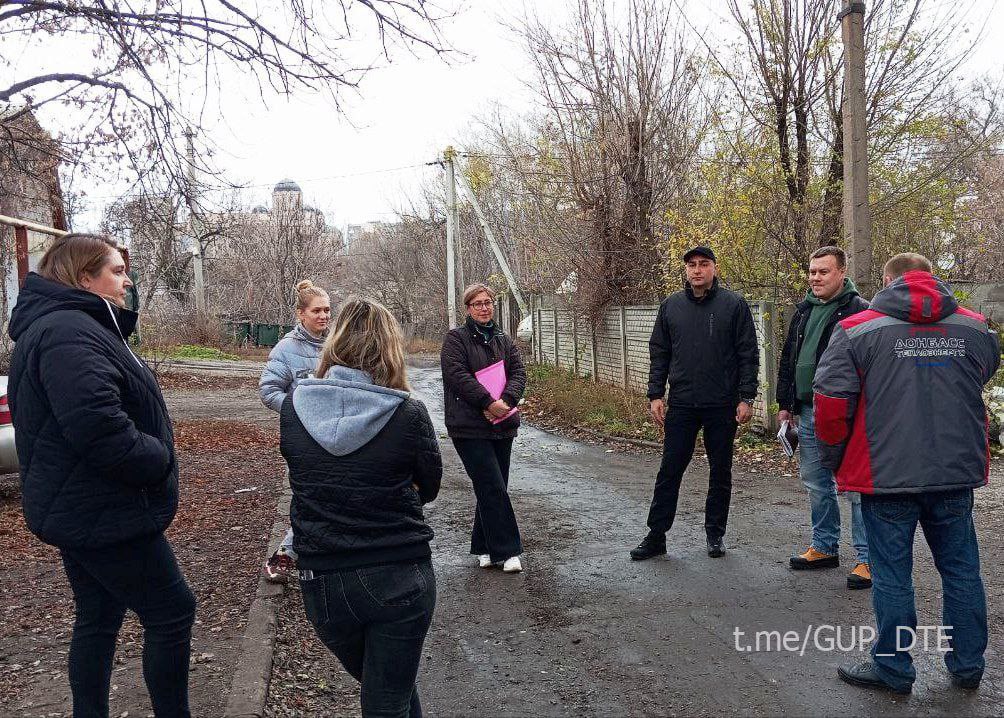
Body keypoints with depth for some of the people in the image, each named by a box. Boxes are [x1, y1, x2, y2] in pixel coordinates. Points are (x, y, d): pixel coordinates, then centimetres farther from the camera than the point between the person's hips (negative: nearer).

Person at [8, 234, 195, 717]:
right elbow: (99, 428, -33)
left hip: (78, 509, 11)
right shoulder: (69, 333, -21)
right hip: (104, 513, -11)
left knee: (98, 619, 20)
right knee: (172, 615, 0)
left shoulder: (73, 326, 14)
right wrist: (159, 461, -19)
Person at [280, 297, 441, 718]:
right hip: (399, 580, -3)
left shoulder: (293, 407, -6)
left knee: (374, 683, 27)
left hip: (322, 584, 3)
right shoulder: (408, 414, -14)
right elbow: (428, 488, 0)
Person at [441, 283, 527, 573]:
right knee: (493, 489, -8)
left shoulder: (503, 341, 15)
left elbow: (519, 373, 4)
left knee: (492, 489, 11)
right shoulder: (455, 339, -2)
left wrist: (506, 400, -15)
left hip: (502, 424, 6)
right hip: (469, 427, -6)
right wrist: (488, 402, -22)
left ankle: (484, 548, 24)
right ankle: (506, 551, -1)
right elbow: (458, 375, -15)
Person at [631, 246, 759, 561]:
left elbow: (748, 355, -2)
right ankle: (656, 535, 12)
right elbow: (659, 354, 10)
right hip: (681, 404, 2)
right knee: (670, 470, 4)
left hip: (723, 405, -2)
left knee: (721, 471, 10)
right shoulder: (671, 306, 7)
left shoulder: (734, 305, -1)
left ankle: (716, 533, 24)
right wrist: (655, 395, 2)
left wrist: (746, 397, -7)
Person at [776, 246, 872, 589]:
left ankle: (869, 558, 8)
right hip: (808, 412, 8)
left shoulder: (858, 311, -10)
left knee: (856, 486, -2)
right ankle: (825, 547, 29)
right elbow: (788, 360, 20)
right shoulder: (804, 310, 14)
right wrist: (785, 403, 18)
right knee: (816, 484, 16)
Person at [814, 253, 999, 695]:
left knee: (891, 574, 6)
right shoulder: (975, 328, 7)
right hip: (956, 475, 4)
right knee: (961, 569, 16)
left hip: (887, 475, -4)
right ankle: (967, 666, 29)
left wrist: (833, 460, 3)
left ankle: (893, 669, 17)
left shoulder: (857, 329, -6)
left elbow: (831, 402, -10)